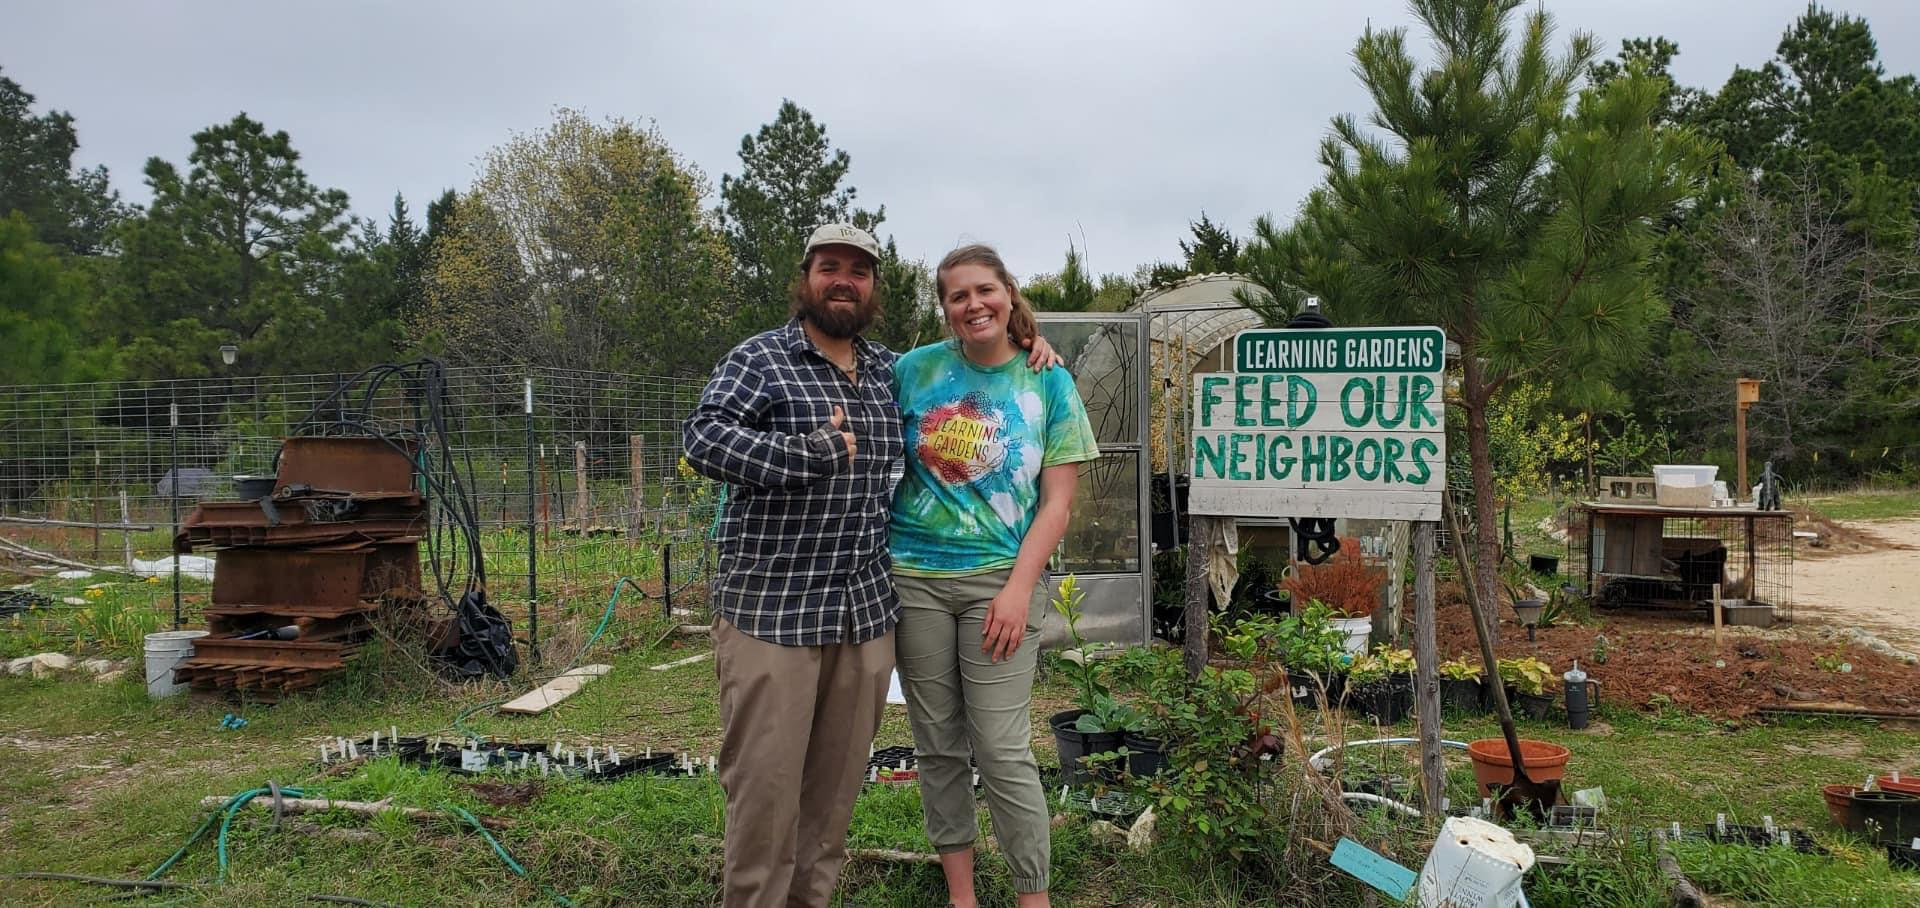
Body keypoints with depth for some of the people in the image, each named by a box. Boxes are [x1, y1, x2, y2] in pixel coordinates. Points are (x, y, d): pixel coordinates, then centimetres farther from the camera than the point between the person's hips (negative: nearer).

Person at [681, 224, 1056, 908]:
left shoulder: (890, 370, 15)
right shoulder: (760, 359, -3)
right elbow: (701, 436, -17)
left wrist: (1024, 349, 17)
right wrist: (812, 452, -23)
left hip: (867, 612, 6)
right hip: (771, 607, -5)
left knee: (839, 778, 13)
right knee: (766, 781, -1)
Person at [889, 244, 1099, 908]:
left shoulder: (1048, 383, 1)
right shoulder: (916, 369, 4)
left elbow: (1057, 501, -1)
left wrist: (1019, 589, -11)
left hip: (1001, 581, -2)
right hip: (915, 578, 2)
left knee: (1003, 750, -4)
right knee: (938, 746, 9)